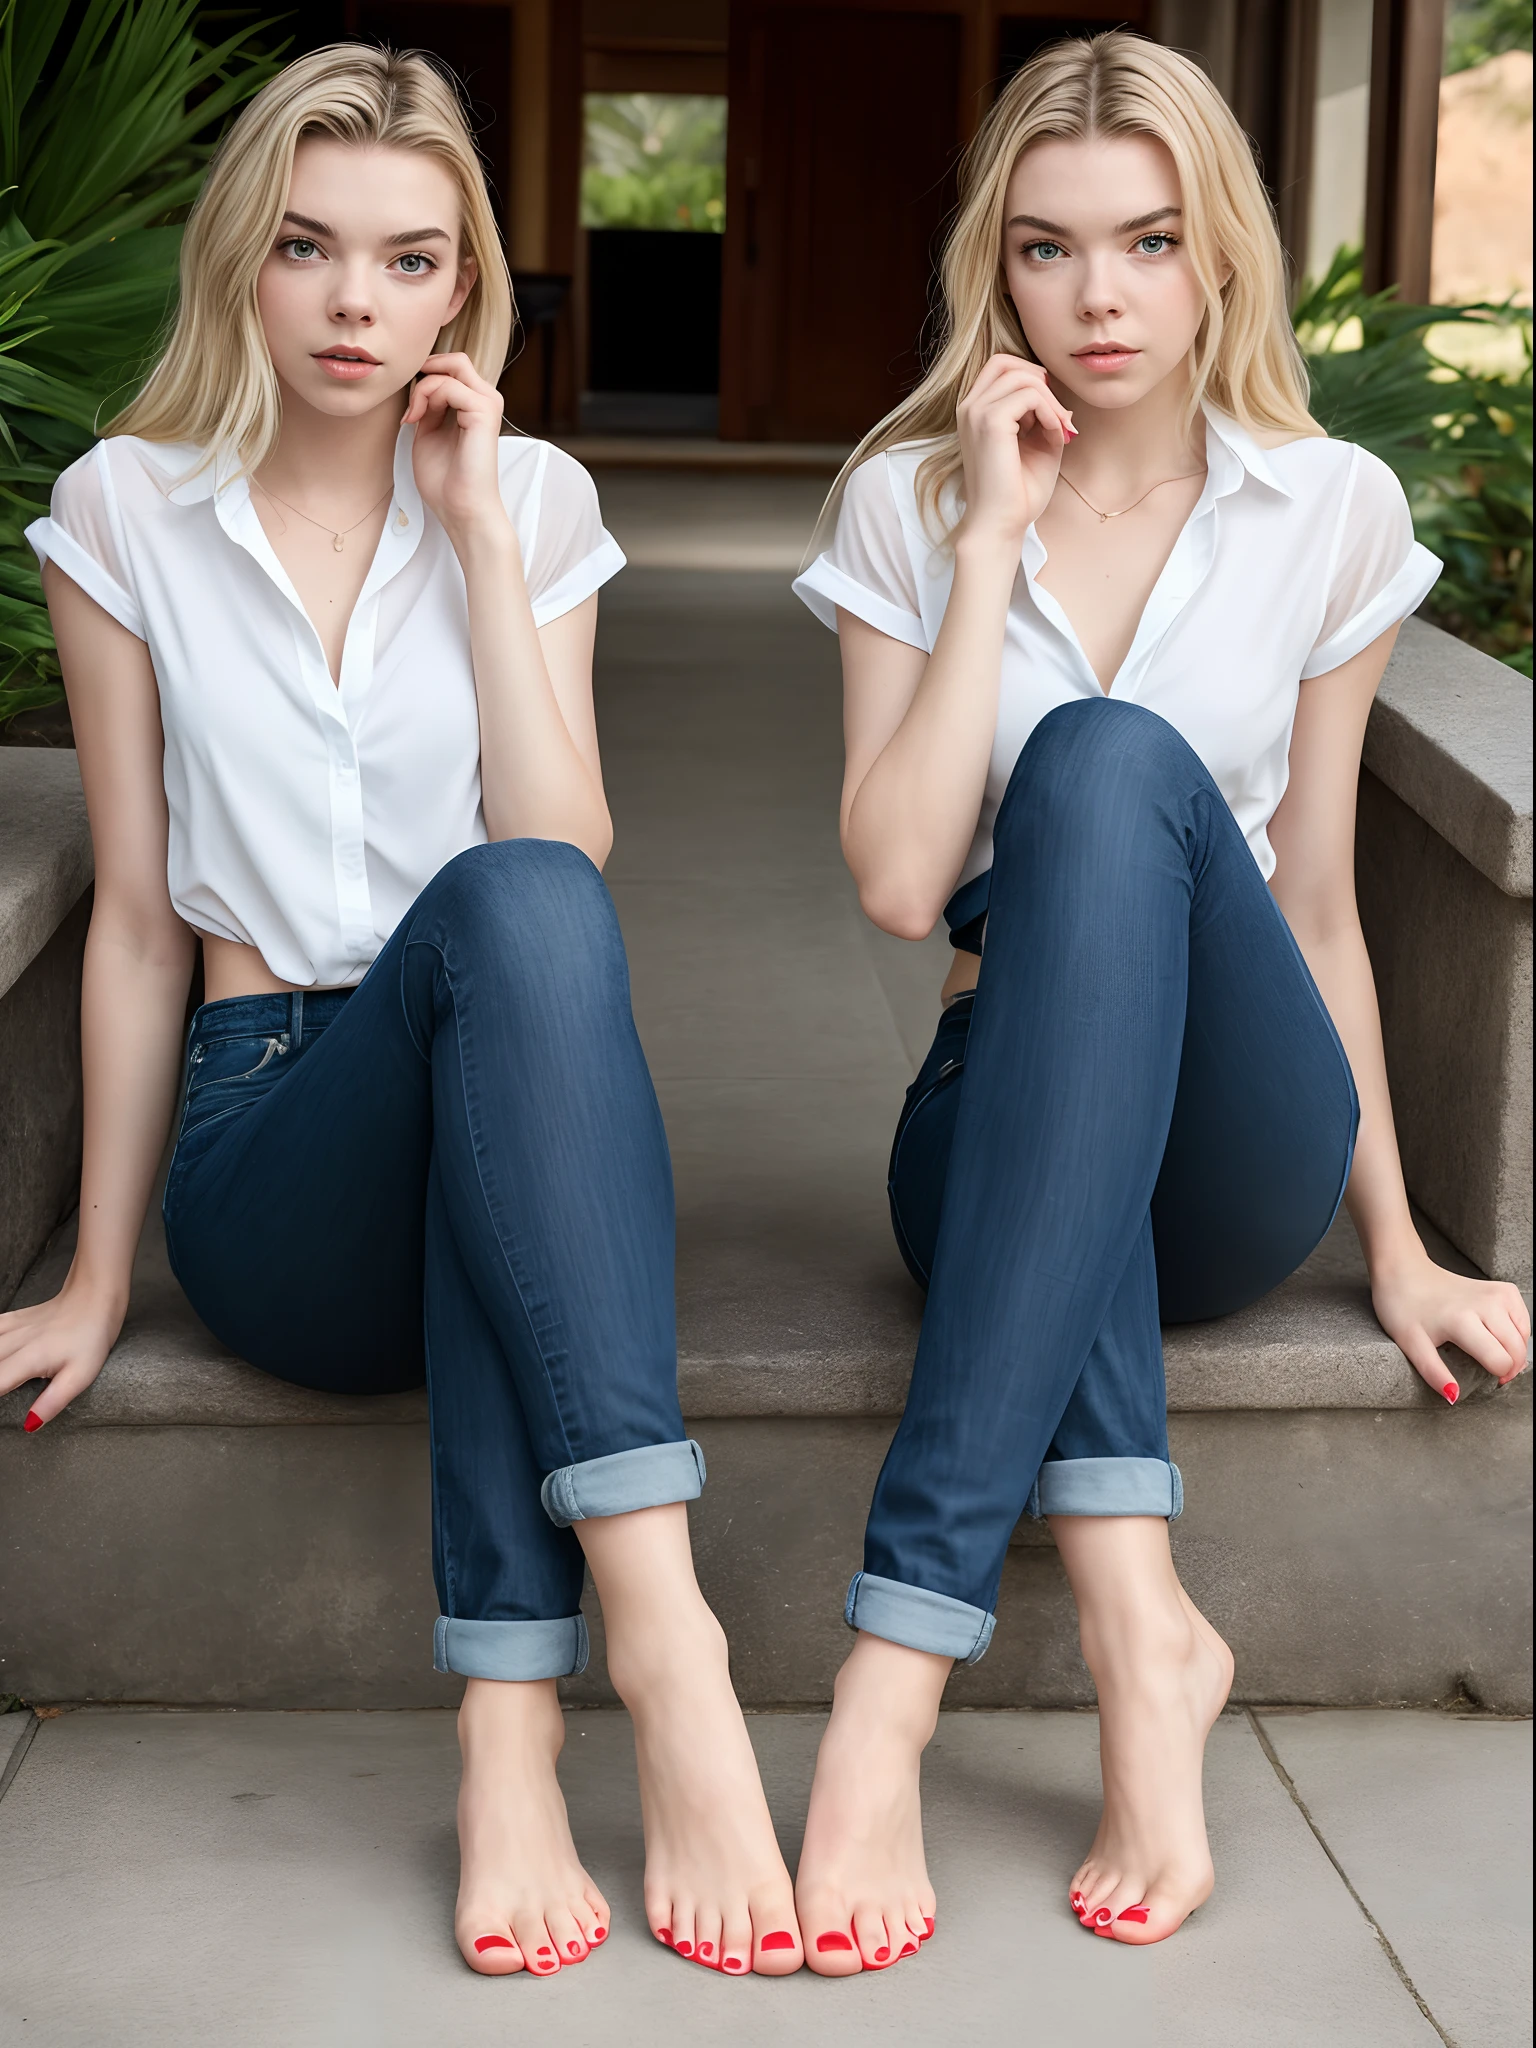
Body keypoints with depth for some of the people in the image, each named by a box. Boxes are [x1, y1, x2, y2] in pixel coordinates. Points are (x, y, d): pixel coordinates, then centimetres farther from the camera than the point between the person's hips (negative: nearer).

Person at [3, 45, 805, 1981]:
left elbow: (569, 860, -5)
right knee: (502, 914, -35)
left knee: (523, 905, -37)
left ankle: (510, 1730, -43)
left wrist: (480, 533, -7)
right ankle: (664, 1644, -46)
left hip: (508, 1137, 2)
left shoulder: (532, 501, 10)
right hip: (272, 1139, -1)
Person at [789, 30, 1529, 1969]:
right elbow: (898, 881, -10)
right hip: (1008, 1121, 0)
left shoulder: (1330, 512, 6)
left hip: (1239, 1156, 1)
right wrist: (997, 536, -11)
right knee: (1098, 769, -33)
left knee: (1107, 764, -31)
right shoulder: (909, 501, 3)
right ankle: (1135, 1620, -44)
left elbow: (1314, 907, 10)